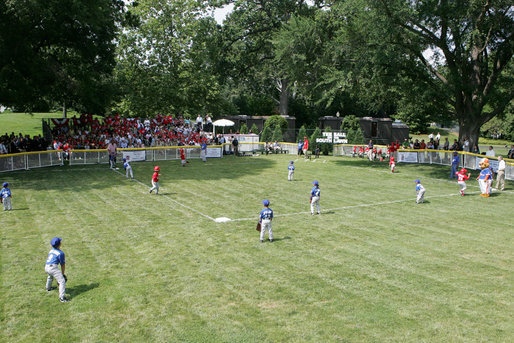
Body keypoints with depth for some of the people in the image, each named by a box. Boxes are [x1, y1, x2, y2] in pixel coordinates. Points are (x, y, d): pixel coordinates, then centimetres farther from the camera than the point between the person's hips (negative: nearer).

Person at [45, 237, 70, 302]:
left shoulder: (51, 250, 20)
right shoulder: (60, 253, -3)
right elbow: (63, 265, 3)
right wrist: (62, 274, 17)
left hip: (46, 268, 9)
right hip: (53, 267, -9)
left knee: (50, 276, 41)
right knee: (62, 281, -10)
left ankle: (48, 288, 65)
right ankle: (62, 297, -21)